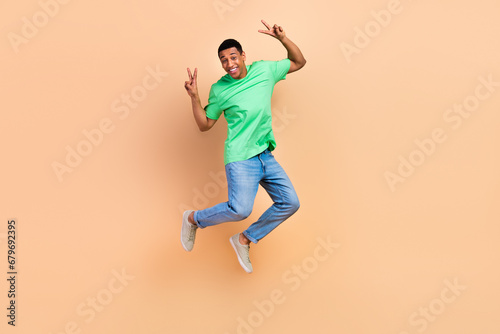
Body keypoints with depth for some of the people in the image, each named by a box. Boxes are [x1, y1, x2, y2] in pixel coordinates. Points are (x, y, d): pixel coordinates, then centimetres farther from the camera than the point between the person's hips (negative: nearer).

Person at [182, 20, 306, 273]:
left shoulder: (264, 70, 7)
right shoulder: (219, 89, -1)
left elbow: (299, 62, 17)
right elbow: (204, 124, 5)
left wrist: (282, 38, 1)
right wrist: (194, 96, -9)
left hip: (266, 156, 5)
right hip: (240, 158, -5)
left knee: (290, 203, 0)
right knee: (240, 209, -23)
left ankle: (244, 240, 13)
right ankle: (193, 219, 5)